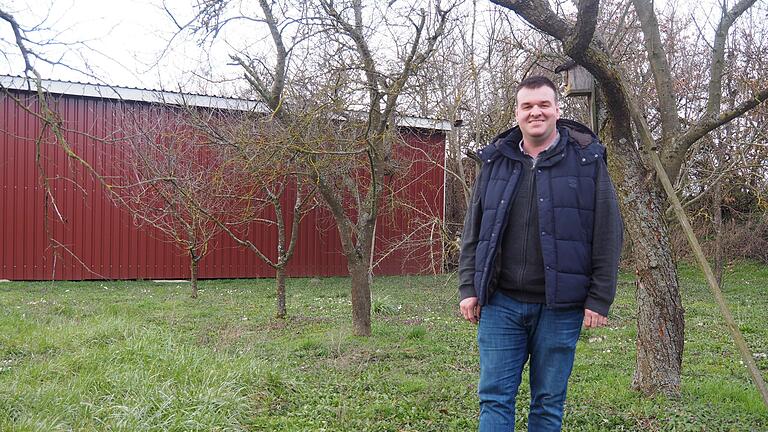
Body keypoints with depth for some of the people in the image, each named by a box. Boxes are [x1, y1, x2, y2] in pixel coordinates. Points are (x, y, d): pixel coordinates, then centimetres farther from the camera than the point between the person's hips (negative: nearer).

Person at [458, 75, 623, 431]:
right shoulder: (495, 161, 9)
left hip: (559, 307, -2)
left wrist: (600, 298, -5)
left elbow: (608, 235, 0)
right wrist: (468, 288, 4)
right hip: (500, 302, 2)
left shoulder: (587, 160, 1)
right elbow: (473, 231, 11)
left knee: (549, 402, 10)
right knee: (495, 397, 4)